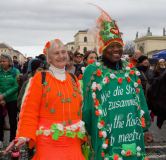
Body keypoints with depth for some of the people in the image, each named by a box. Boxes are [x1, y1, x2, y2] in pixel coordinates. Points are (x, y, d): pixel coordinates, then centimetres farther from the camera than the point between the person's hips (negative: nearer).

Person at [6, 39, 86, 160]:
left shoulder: (73, 79, 11)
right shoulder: (39, 78, -4)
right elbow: (29, 110, -9)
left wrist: (82, 133, 15)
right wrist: (25, 135, -19)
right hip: (49, 142, -4)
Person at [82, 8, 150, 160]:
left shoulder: (131, 70, 6)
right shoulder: (92, 71, -7)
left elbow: (141, 102, 12)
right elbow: (88, 106, -3)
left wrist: (144, 125, 15)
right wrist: (91, 132, 2)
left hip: (134, 137, 4)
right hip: (106, 139, -4)